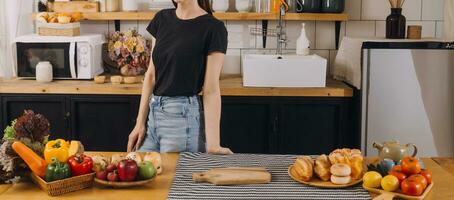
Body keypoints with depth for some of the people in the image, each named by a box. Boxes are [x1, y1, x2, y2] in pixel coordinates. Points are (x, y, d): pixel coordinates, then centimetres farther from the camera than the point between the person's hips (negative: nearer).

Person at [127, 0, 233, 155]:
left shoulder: (212, 28, -11)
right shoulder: (161, 19, 7)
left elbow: (211, 89, -14)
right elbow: (151, 74, 9)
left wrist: (213, 145, -18)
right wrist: (140, 123, 4)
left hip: (184, 115, -6)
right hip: (153, 113, 6)